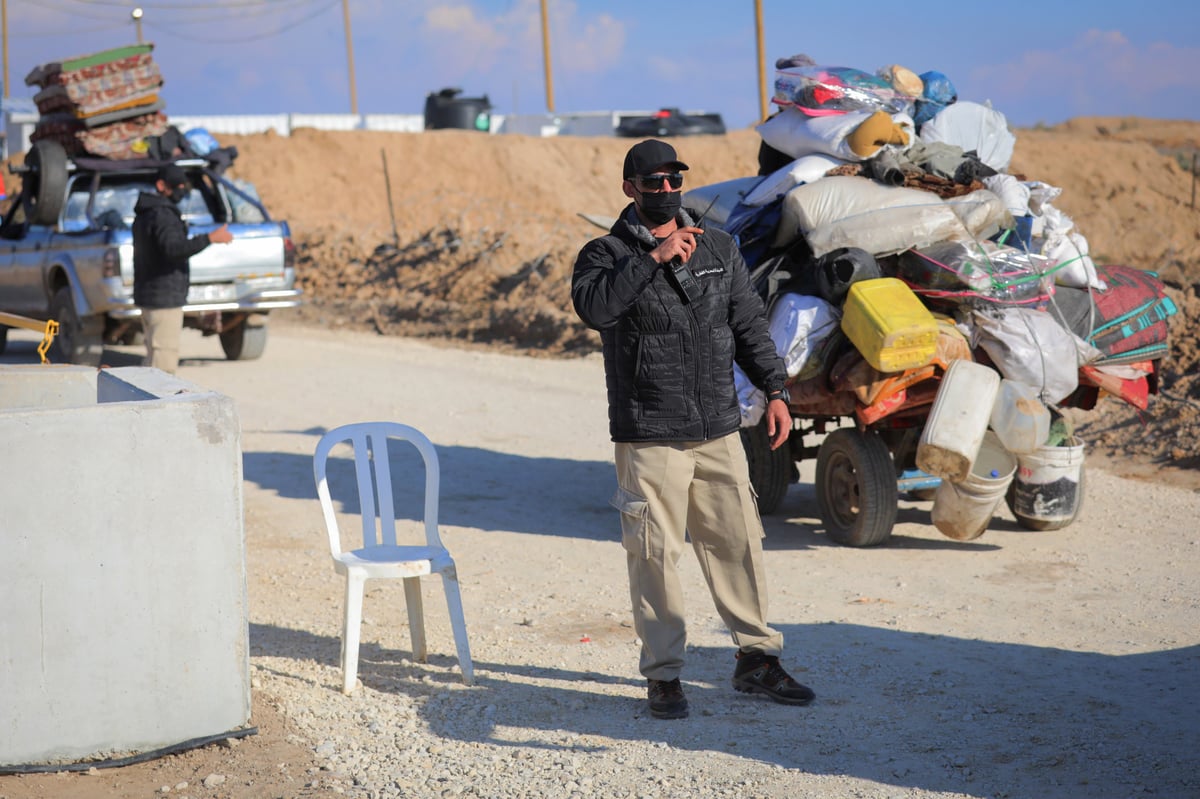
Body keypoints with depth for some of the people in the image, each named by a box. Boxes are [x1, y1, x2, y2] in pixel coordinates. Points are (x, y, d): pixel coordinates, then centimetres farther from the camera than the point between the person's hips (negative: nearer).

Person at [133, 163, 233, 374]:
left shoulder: (144, 213, 17)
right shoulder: (162, 214, -17)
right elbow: (173, 248, -32)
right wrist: (210, 238, -35)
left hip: (148, 295, 11)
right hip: (164, 298, -11)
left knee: (154, 356, 16)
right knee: (165, 358, -10)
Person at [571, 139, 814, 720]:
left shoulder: (718, 249, 12)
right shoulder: (608, 254, -3)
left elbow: (749, 326, 16)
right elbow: (593, 306, -25)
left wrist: (774, 390, 6)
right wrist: (652, 258, -27)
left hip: (719, 432, 4)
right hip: (649, 438, -4)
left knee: (738, 544, 8)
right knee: (654, 555, -1)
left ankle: (757, 659, 20)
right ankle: (663, 675, 8)